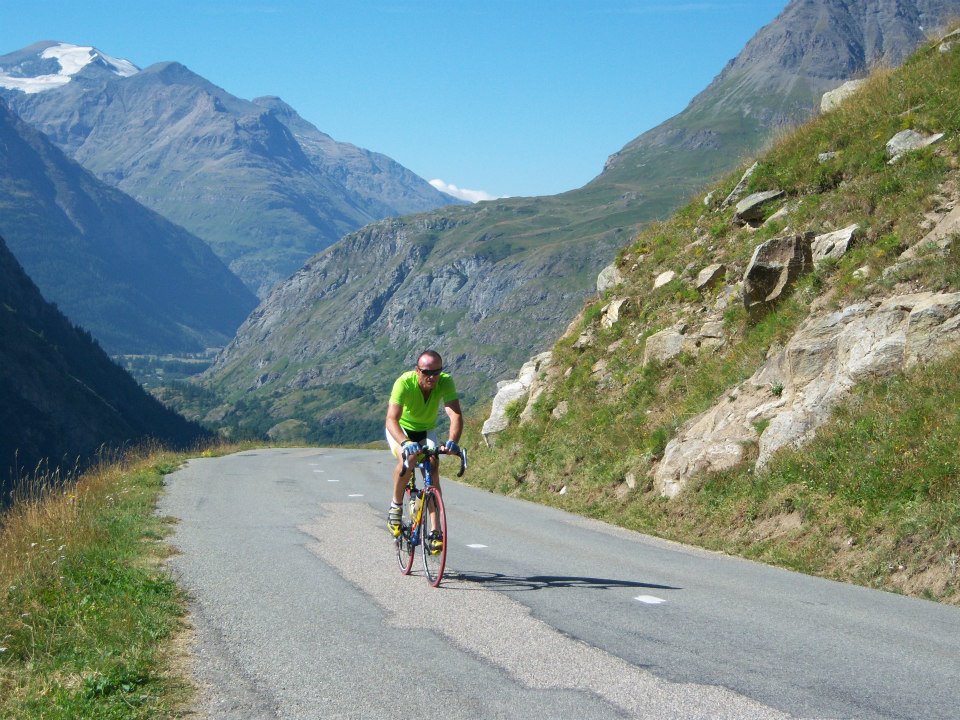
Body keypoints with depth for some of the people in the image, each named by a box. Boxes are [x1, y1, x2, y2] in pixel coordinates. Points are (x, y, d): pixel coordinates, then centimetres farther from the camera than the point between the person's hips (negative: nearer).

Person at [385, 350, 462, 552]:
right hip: (401, 429, -3)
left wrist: (453, 441, -56)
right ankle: (395, 506, -7)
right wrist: (405, 443, -60)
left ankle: (434, 532, -14)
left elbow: (456, 415, -37)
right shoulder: (404, 382, -34)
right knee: (407, 460, -32)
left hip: (426, 430, 3)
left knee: (433, 469, -17)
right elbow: (391, 419, -43)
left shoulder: (445, 382, -27)